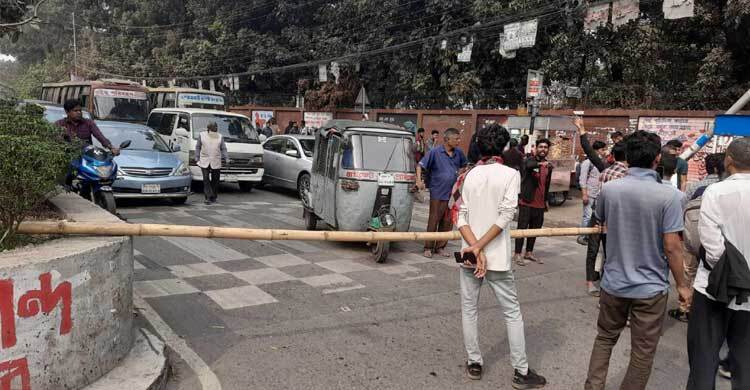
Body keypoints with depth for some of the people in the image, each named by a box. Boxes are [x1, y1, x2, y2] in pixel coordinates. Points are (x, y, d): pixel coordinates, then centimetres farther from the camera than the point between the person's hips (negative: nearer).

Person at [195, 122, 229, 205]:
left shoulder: (220, 137, 7)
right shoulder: (202, 135, 5)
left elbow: (223, 149, 7)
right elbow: (198, 147, 10)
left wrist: (227, 159, -4)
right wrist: (197, 157, 2)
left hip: (216, 163, 1)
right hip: (204, 162, -1)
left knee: (215, 180, 5)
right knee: (206, 179, -10)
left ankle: (213, 197, 18)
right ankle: (208, 197, -12)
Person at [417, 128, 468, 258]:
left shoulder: (458, 152, 5)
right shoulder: (435, 152, -8)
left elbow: (464, 165, 24)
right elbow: (420, 165, -5)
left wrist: (460, 175, 10)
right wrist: (419, 180, -16)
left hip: (452, 193, 5)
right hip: (438, 193, -5)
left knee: (447, 222, 9)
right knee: (433, 221, 1)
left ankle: (440, 247, 21)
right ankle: (428, 248, 11)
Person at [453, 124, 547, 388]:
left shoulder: (468, 175, 3)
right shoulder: (510, 174, -6)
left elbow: (461, 217, -6)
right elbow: (505, 216, -15)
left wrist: (476, 249, -12)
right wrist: (479, 247, -13)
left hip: (469, 255, 3)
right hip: (497, 257, -3)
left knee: (469, 310, 13)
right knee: (512, 313, 9)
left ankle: (474, 364, 22)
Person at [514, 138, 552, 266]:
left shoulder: (549, 166, 11)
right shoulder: (530, 160, -7)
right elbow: (529, 165, -34)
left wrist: (546, 200, 21)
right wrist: (540, 163, -52)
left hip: (540, 204, 6)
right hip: (526, 202, -6)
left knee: (535, 229, 13)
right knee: (522, 228, -3)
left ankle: (529, 253, 26)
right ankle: (517, 254, 4)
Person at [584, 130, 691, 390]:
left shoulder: (608, 189, -8)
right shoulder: (670, 196, -18)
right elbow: (672, 247, -16)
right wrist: (682, 285, -3)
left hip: (614, 283, 3)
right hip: (651, 287, -3)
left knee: (605, 337, 22)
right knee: (643, 352, 13)